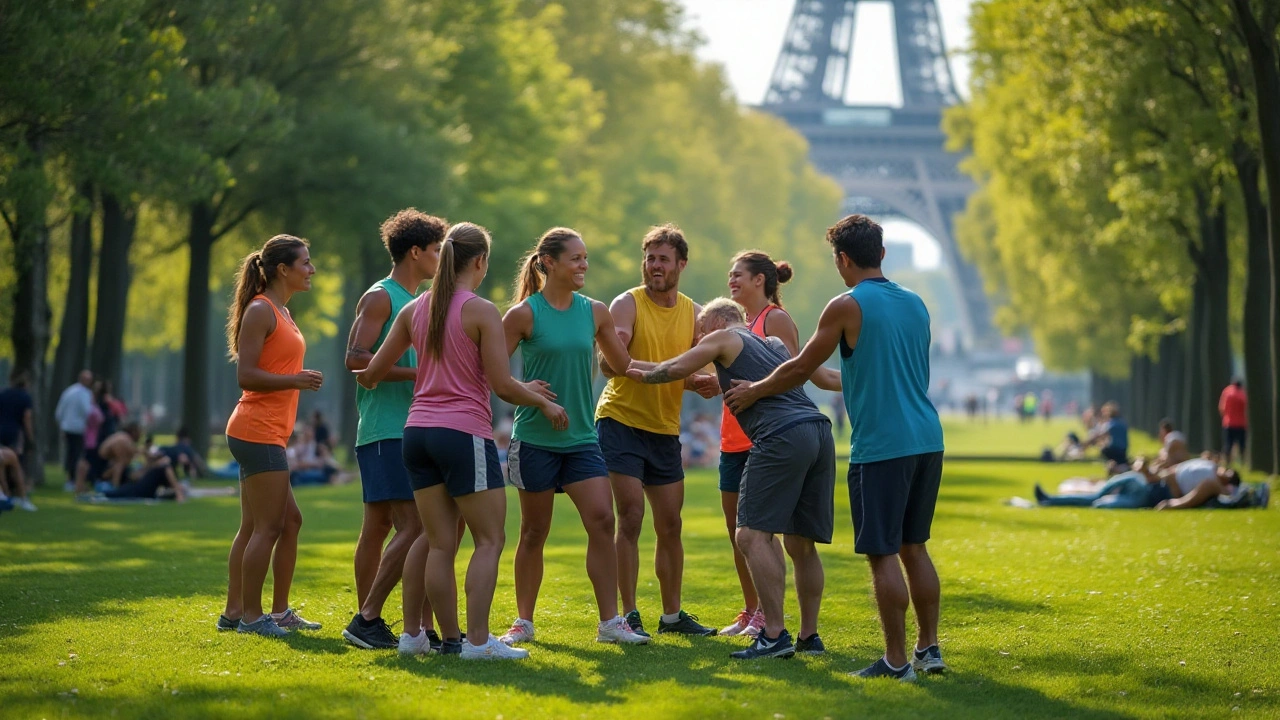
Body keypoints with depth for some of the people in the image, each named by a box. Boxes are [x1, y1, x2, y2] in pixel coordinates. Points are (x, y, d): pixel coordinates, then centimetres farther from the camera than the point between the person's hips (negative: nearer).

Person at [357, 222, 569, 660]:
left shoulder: (414, 310, 9)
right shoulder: (481, 312, -9)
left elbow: (372, 372, 13)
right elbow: (502, 385, -11)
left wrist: (366, 381, 36)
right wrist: (543, 402, 5)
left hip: (417, 431, 6)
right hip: (464, 433, -6)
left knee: (440, 543, 9)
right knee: (489, 541, 0)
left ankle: (450, 638, 11)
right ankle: (478, 640, -8)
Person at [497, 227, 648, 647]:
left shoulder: (595, 312, 6)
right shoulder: (524, 314, -7)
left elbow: (623, 366, 17)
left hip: (582, 439, 3)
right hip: (535, 438, -3)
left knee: (602, 521, -8)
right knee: (534, 532, 4)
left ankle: (610, 622, -3)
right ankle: (523, 622, 18)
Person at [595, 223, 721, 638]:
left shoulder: (694, 313, 7)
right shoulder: (627, 304, -9)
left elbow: (694, 373, 8)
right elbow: (608, 366, -21)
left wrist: (705, 384, -15)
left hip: (665, 430, 5)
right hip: (621, 421, -5)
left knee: (670, 526, 9)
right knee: (630, 517, -11)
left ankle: (672, 614, 20)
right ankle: (628, 615, -6)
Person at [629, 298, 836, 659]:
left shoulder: (724, 338, 13)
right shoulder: (776, 344, 32)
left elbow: (676, 368, 7)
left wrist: (641, 373, 26)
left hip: (783, 436, -8)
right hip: (820, 431, 8)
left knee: (753, 535, -9)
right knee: (801, 544, 13)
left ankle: (775, 635, -17)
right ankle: (809, 636, 14)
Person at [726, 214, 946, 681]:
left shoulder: (847, 307, -8)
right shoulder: (915, 304, 13)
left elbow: (800, 369, 0)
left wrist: (753, 392, 15)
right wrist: (834, 378, 40)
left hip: (881, 447, -7)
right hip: (926, 441, 7)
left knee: (883, 554, -3)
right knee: (913, 547, 15)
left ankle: (896, 661, -3)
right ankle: (929, 648, 17)